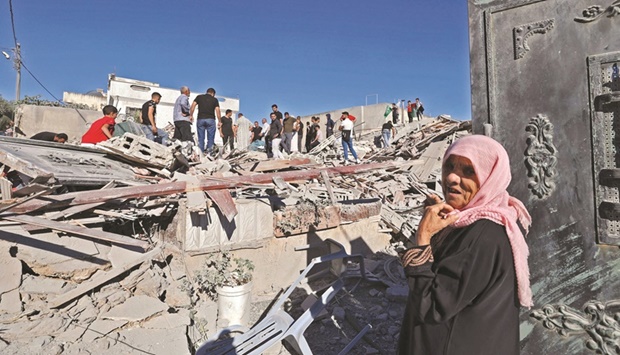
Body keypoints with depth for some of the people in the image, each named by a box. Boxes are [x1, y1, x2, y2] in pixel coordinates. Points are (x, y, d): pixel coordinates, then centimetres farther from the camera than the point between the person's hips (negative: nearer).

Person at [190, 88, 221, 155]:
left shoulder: (199, 97, 13)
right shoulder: (215, 99, 10)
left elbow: (192, 106, 2)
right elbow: (217, 111, 4)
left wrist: (191, 115, 6)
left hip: (200, 119, 1)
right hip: (210, 119, -1)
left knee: (201, 138, 5)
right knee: (210, 138, 3)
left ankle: (201, 153, 2)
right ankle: (209, 152, -4)